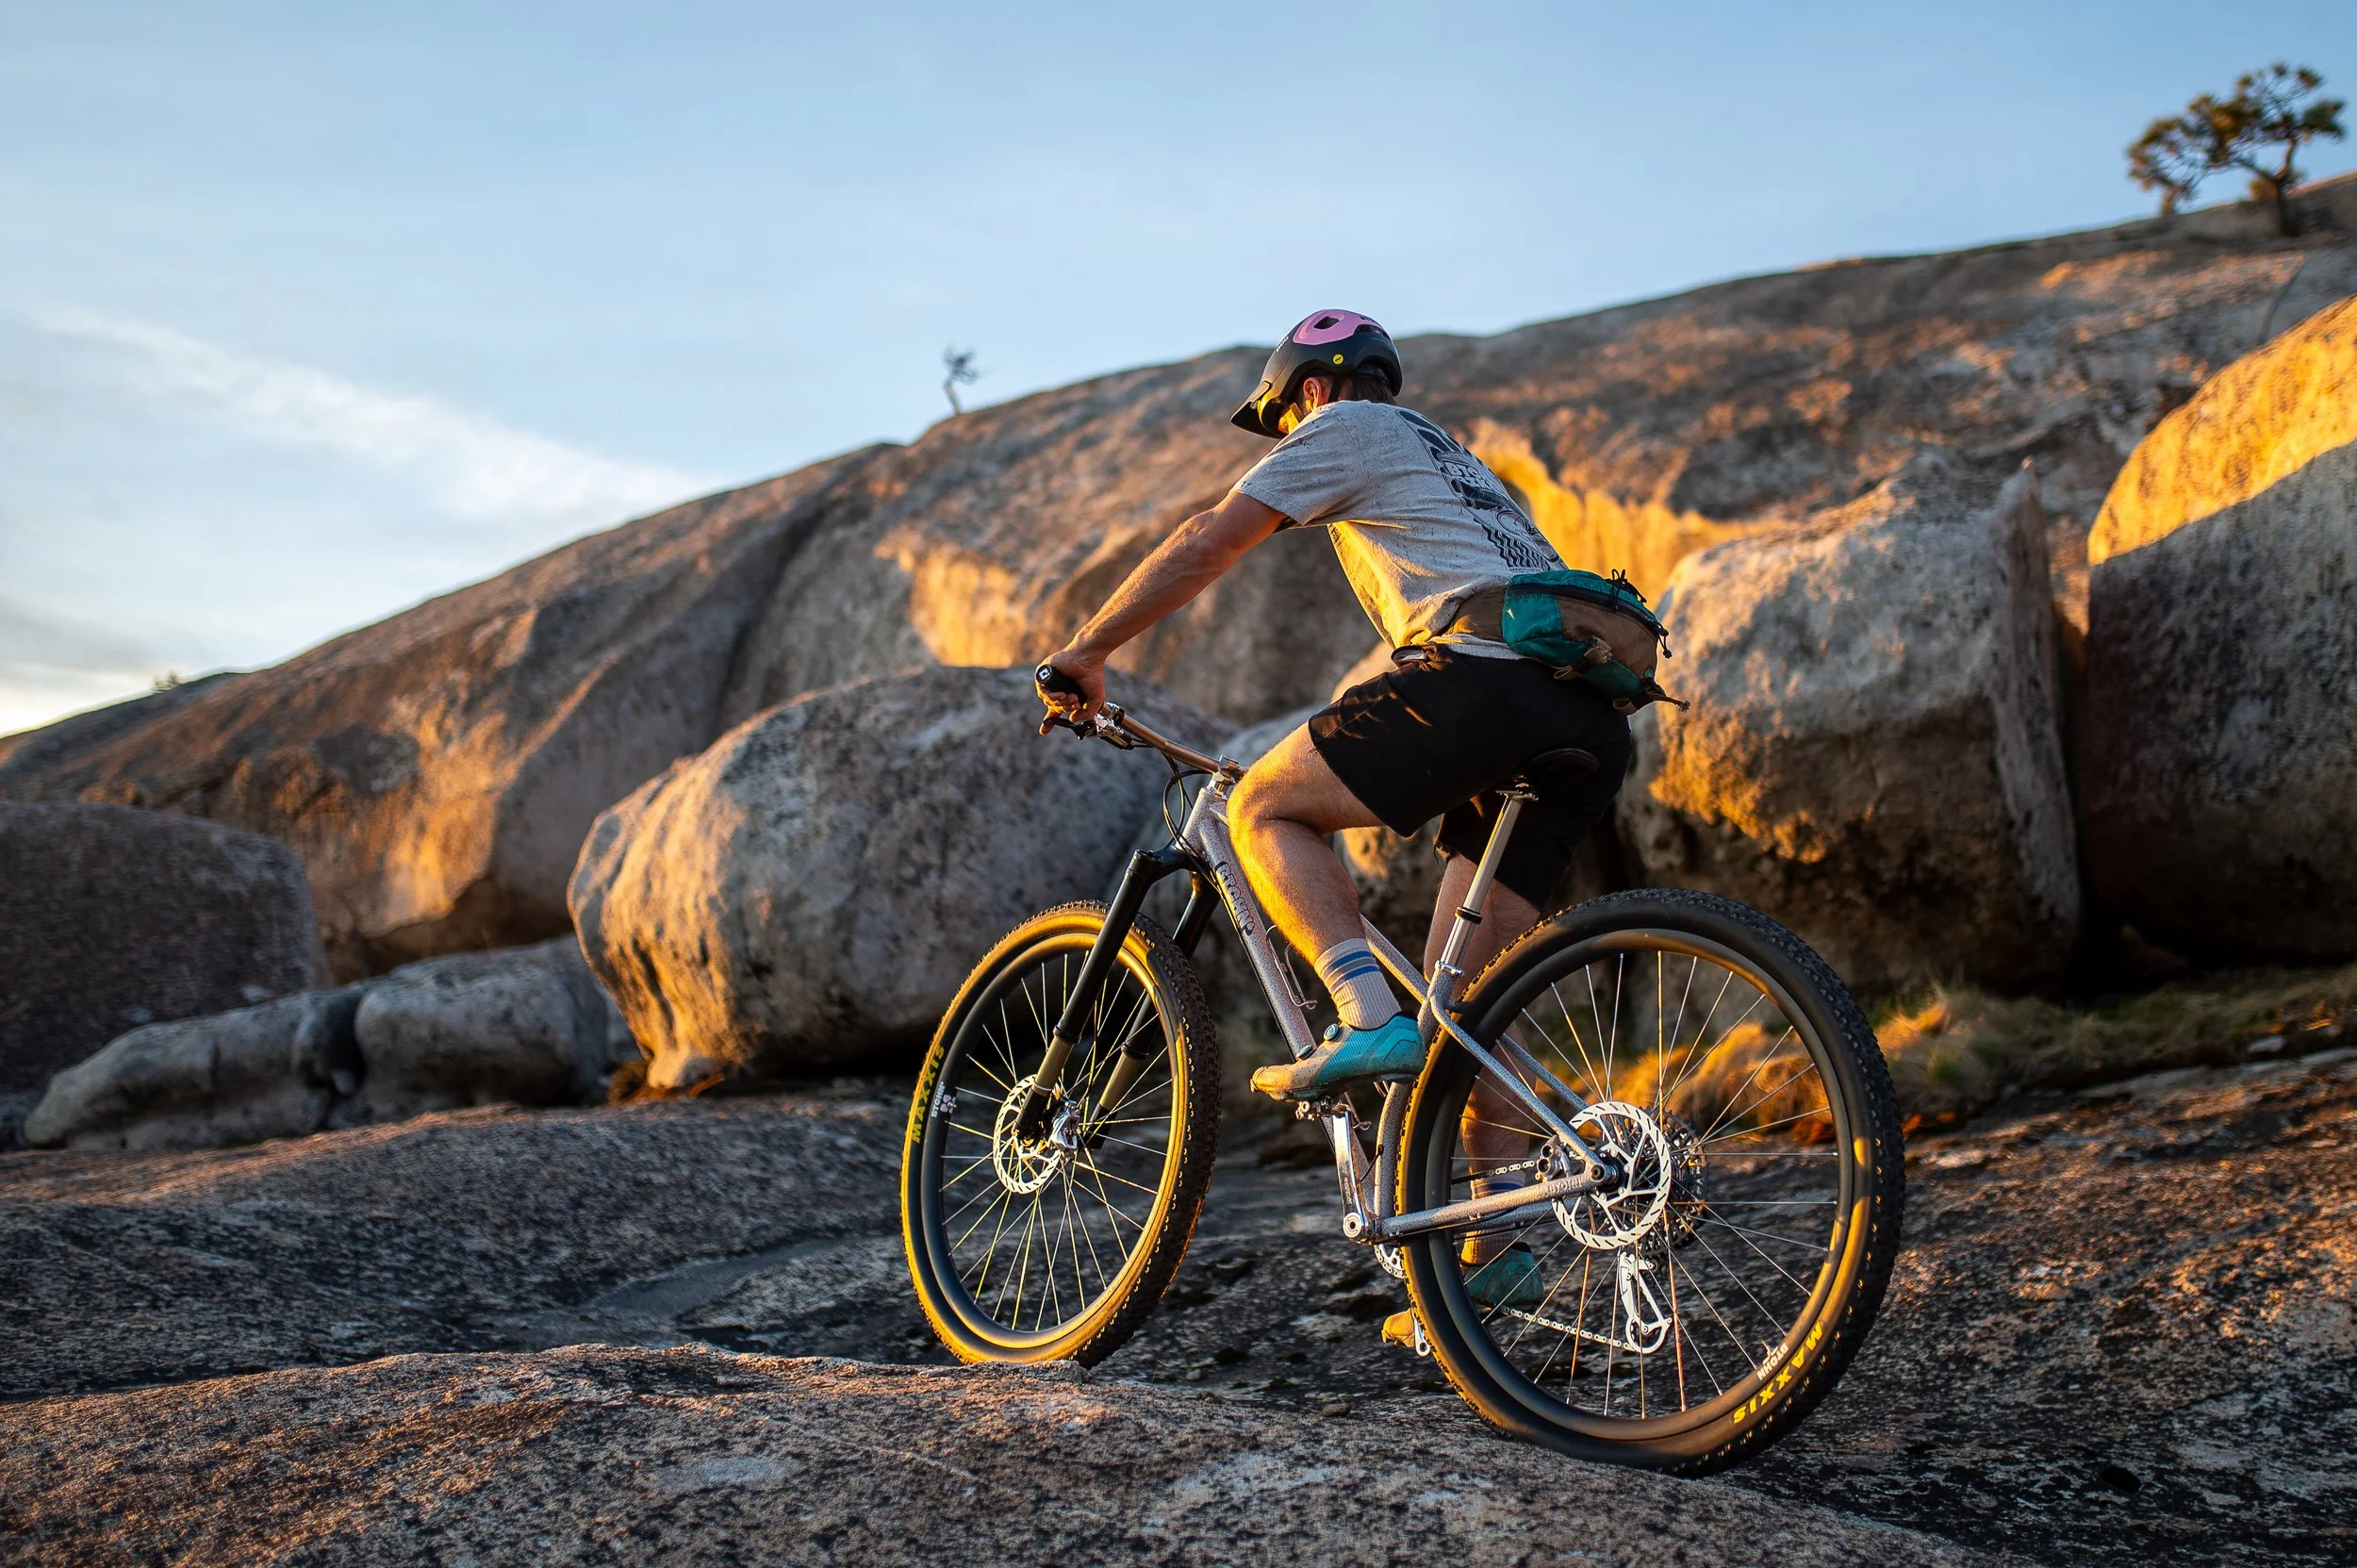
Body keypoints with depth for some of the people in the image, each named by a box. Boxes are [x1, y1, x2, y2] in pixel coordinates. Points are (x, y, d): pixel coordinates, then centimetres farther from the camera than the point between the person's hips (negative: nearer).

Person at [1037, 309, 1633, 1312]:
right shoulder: (1445, 458, 39)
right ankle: (1499, 1245, 4)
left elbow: (1205, 545, 8)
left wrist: (1086, 650, 16)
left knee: (1264, 808, 3)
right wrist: (1330, 743, 47)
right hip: (1592, 726, 9)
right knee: (1455, 998, 10)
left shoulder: (1347, 428, 13)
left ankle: (1368, 1023, -12)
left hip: (1487, 678, -9)